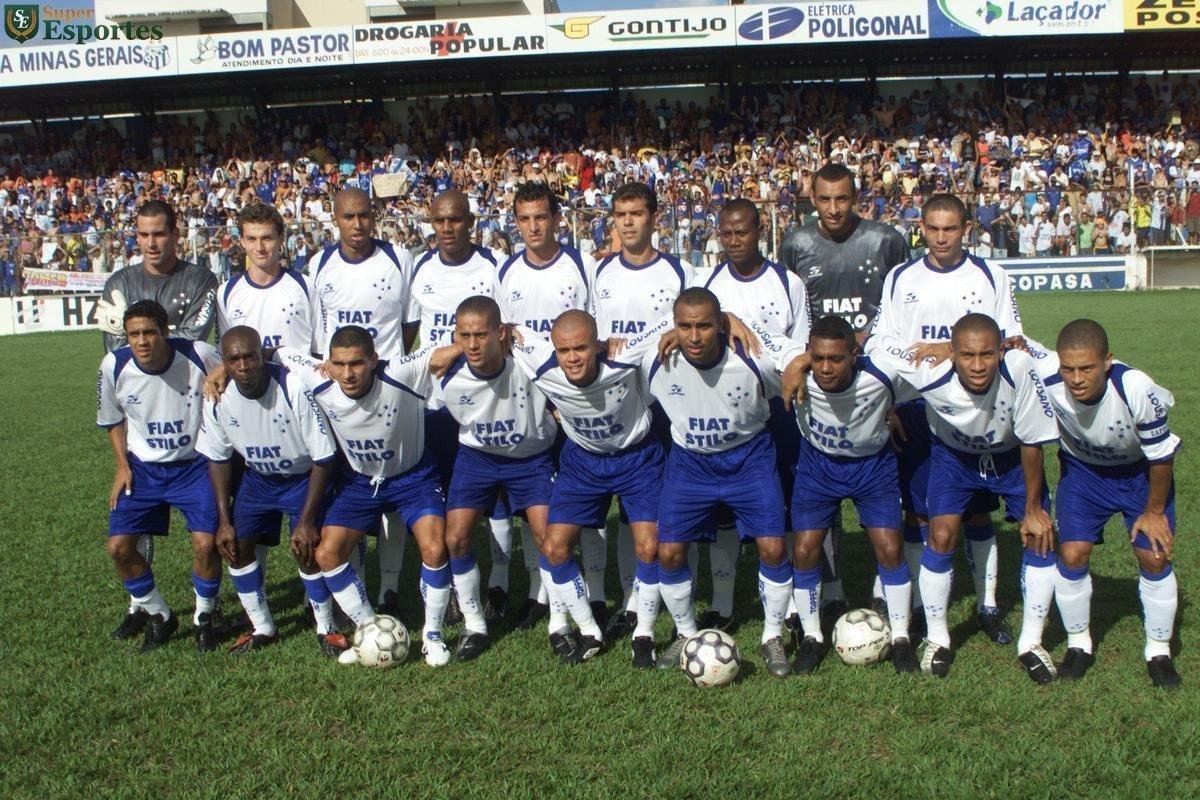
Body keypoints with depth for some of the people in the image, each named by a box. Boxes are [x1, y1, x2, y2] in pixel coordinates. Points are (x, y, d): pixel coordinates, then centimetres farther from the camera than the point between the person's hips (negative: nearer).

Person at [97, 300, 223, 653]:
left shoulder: (198, 356, -20)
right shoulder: (114, 366, -12)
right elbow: (113, 419, 6)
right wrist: (122, 465, 0)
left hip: (195, 465, -2)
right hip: (143, 468, 3)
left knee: (205, 542, -18)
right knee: (119, 546, -7)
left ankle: (204, 617, 10)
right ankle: (158, 615, 18)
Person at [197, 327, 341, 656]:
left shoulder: (294, 389, -32)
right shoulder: (218, 398, -18)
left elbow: (324, 459, -22)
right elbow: (218, 459, -1)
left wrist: (306, 520, -21)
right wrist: (224, 520, -4)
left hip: (304, 477, -4)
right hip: (257, 478, 5)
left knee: (307, 549, -17)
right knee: (235, 546, -4)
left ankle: (326, 628, 8)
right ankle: (262, 628, 17)